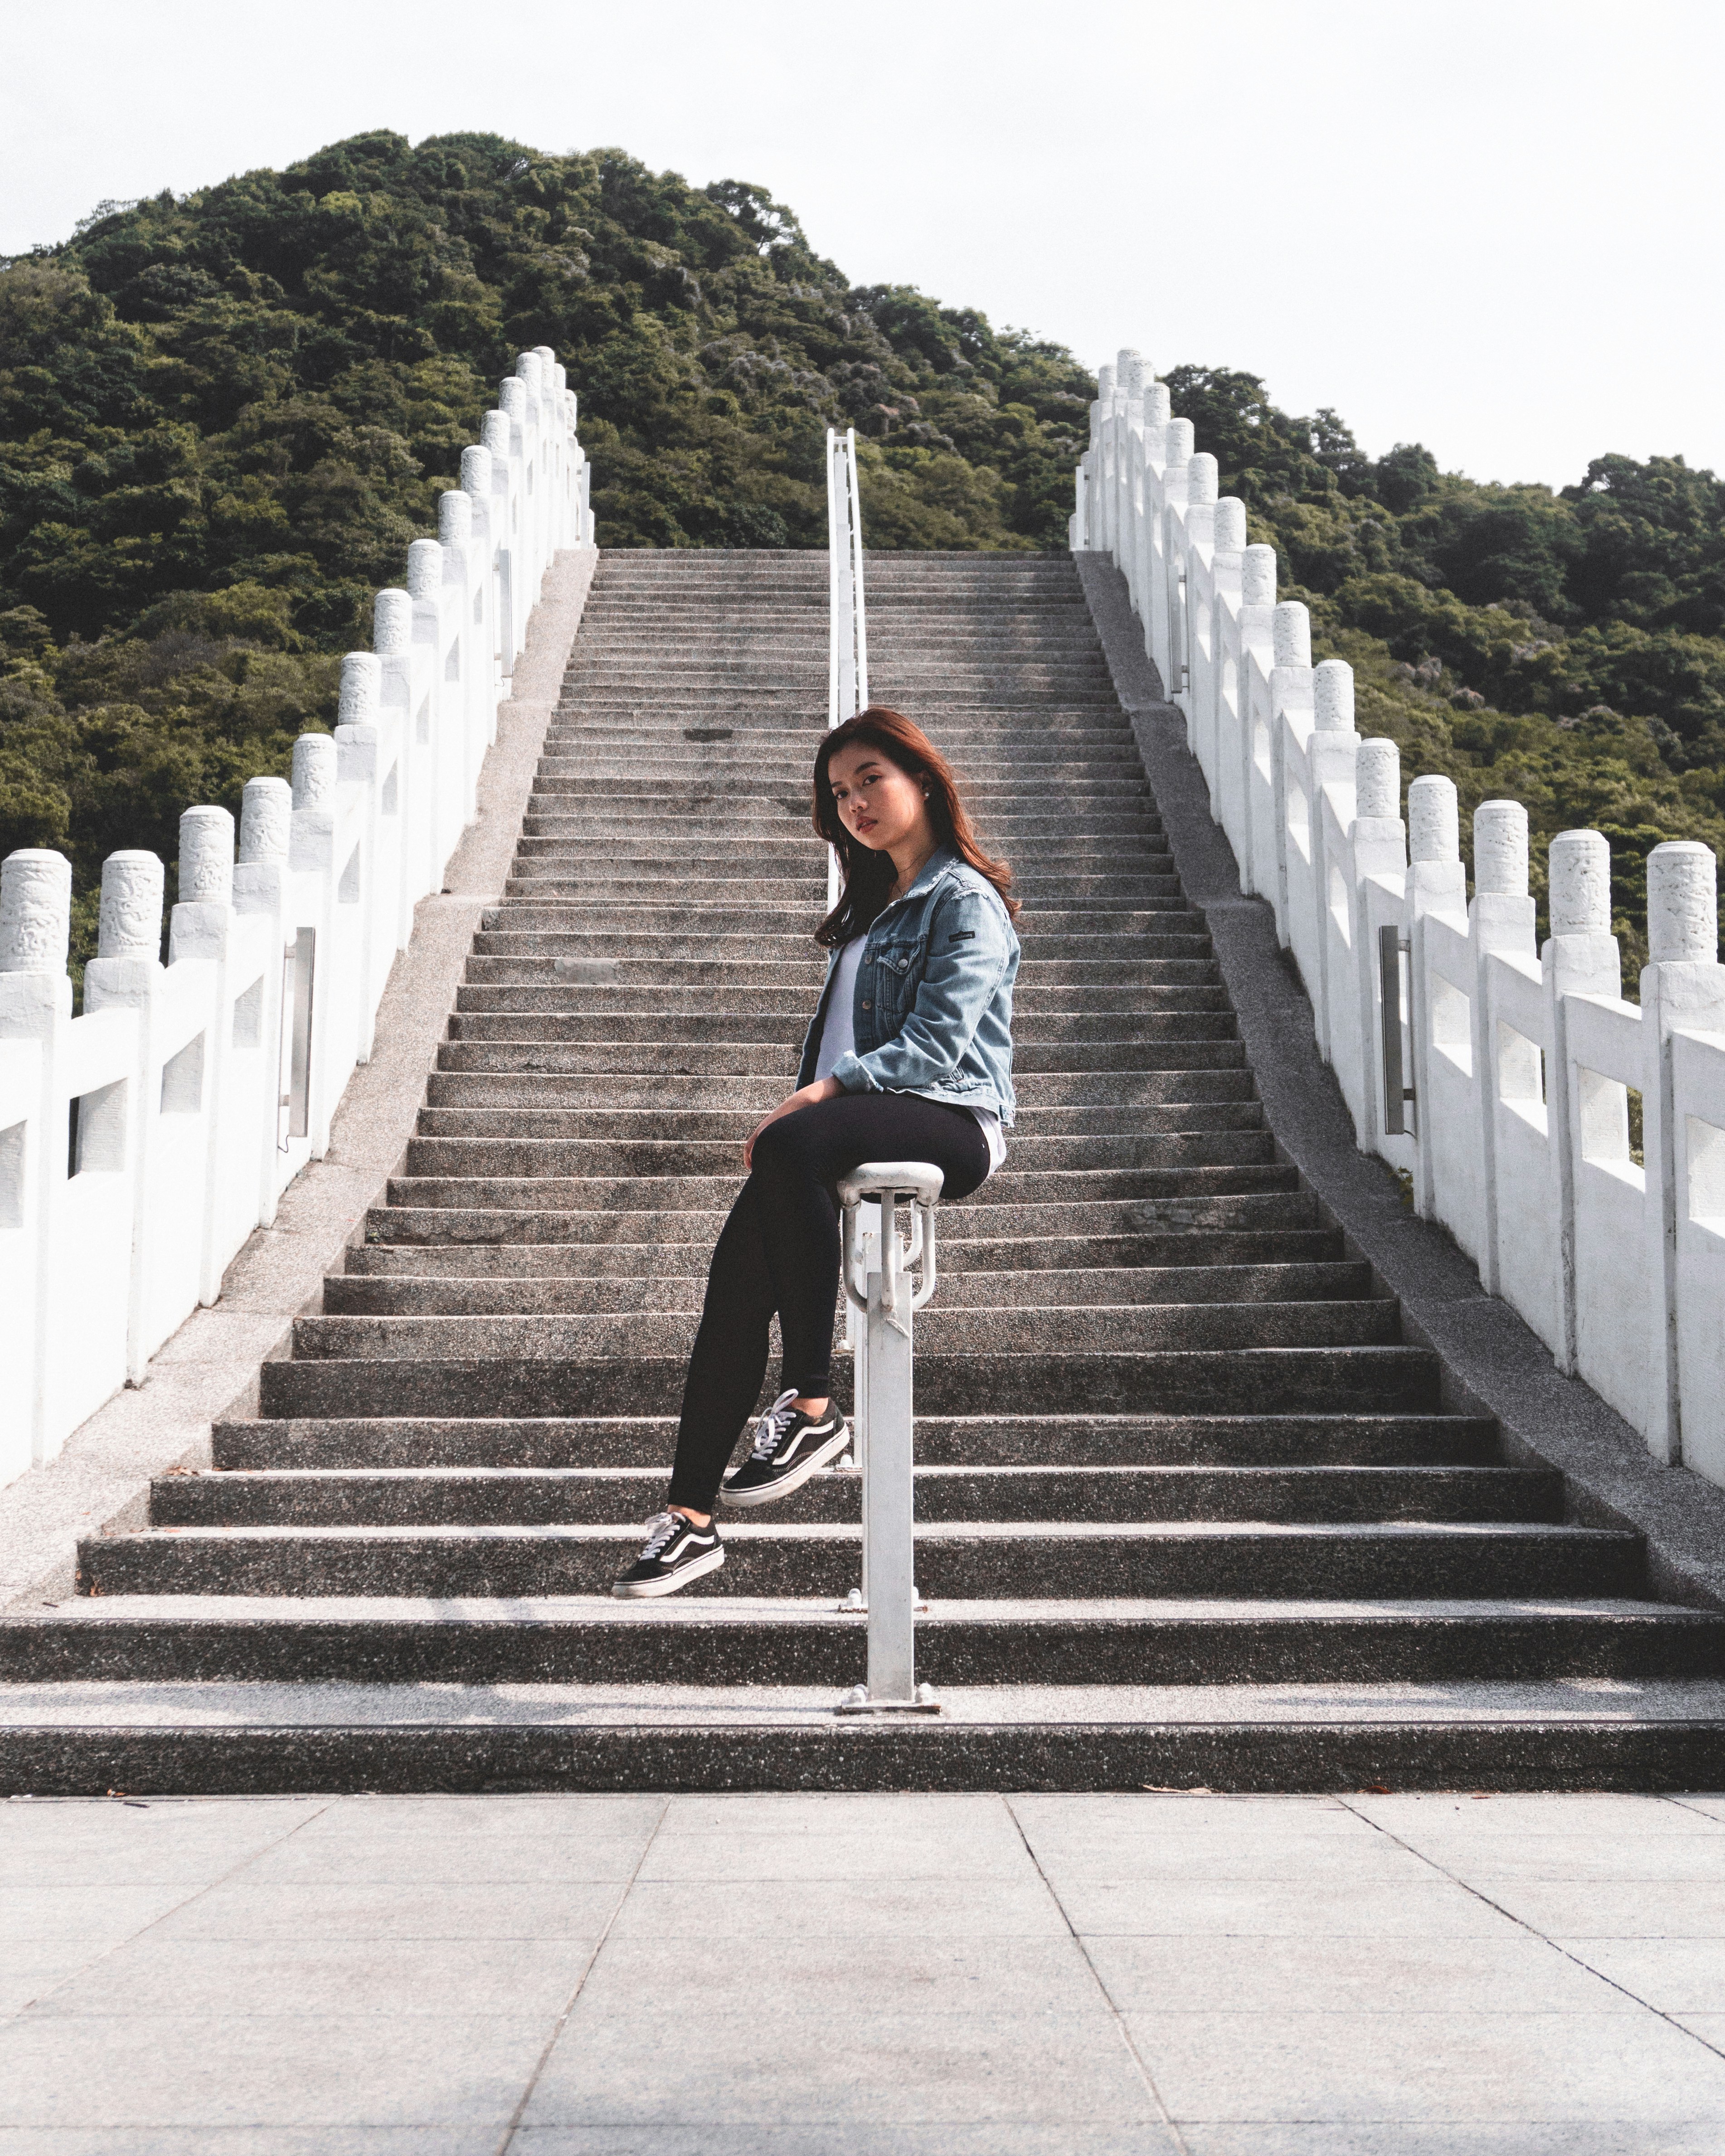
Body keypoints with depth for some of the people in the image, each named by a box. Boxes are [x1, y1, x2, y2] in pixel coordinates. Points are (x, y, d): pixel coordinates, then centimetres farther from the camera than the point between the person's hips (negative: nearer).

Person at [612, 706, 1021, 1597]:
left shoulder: (965, 902, -1)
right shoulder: (872, 906, 27)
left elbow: (937, 1046, -13)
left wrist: (817, 1097, -19)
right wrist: (800, 1103, 7)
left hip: (952, 1122, -7)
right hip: (863, 1121, 7)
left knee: (792, 1148, -37)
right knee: (743, 1259, -18)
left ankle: (811, 1406, -27)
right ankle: (690, 1512, -18)